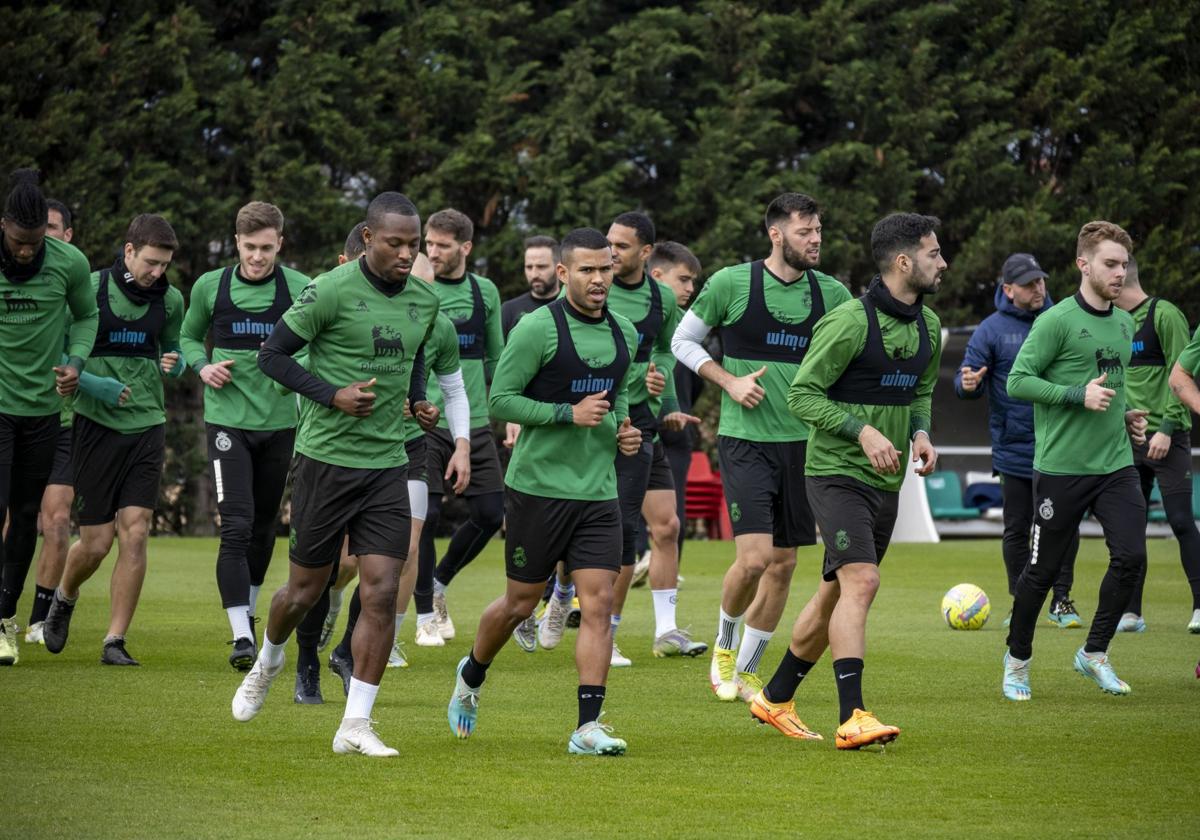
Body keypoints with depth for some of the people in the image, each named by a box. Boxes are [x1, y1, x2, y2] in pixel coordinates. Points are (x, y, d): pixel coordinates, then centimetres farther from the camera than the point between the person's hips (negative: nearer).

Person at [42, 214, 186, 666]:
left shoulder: (170, 300, 6)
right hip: (97, 423, -3)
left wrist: (173, 363, -2)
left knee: (135, 533, -8)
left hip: (147, 425, 3)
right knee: (96, 541, -1)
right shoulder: (91, 289, -7)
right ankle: (64, 599, 32)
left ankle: (115, 641, 0)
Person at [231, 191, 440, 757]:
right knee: (305, 590, 7)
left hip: (388, 464, 4)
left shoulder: (424, 300, 7)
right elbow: (273, 355, -8)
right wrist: (332, 395, -19)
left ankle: (355, 726, -2)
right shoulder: (332, 291, -12)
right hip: (326, 457, -4)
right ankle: (267, 662, 41)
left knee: (381, 594, -7)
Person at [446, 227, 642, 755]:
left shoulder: (624, 333, 10)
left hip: (598, 491, 5)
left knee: (598, 604, -7)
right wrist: (569, 414, -19)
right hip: (539, 487, -5)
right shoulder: (538, 328, -11)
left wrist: (623, 430, 6)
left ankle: (587, 727, -8)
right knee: (521, 603, 7)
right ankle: (471, 675, 36)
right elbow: (500, 400, -12)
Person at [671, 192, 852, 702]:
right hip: (745, 440, -4)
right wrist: (729, 381, -7)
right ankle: (724, 643, 13)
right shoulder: (731, 284, -5)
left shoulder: (831, 294, 5)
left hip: (803, 443, 4)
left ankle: (745, 671, 21)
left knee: (783, 564, 6)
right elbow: (683, 341, 7)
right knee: (753, 558, -15)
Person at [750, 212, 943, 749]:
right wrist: (863, 431, -22)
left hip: (886, 482, 8)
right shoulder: (850, 322, -15)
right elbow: (802, 394, -13)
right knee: (861, 581, -21)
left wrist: (920, 433, 4)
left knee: (836, 593, 13)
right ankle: (852, 718, -24)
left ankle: (775, 699, 27)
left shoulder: (928, 327, 10)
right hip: (838, 473, -8)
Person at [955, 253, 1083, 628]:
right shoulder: (992, 329, -3)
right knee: (1017, 529, 6)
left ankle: (1061, 600, 11)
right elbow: (967, 379, -6)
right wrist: (967, 384, -28)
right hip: (1014, 451, -1)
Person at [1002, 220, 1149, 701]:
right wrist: (1079, 396, -19)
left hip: (1116, 465, 5)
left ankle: (1094, 653, 8)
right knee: (1042, 569, 3)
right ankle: (1018, 660, 23)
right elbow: (1018, 381, -12)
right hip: (1061, 467, -5)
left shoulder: (1125, 324, 13)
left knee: (1131, 556, -10)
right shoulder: (1057, 321, -10)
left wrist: (1126, 415, 10)